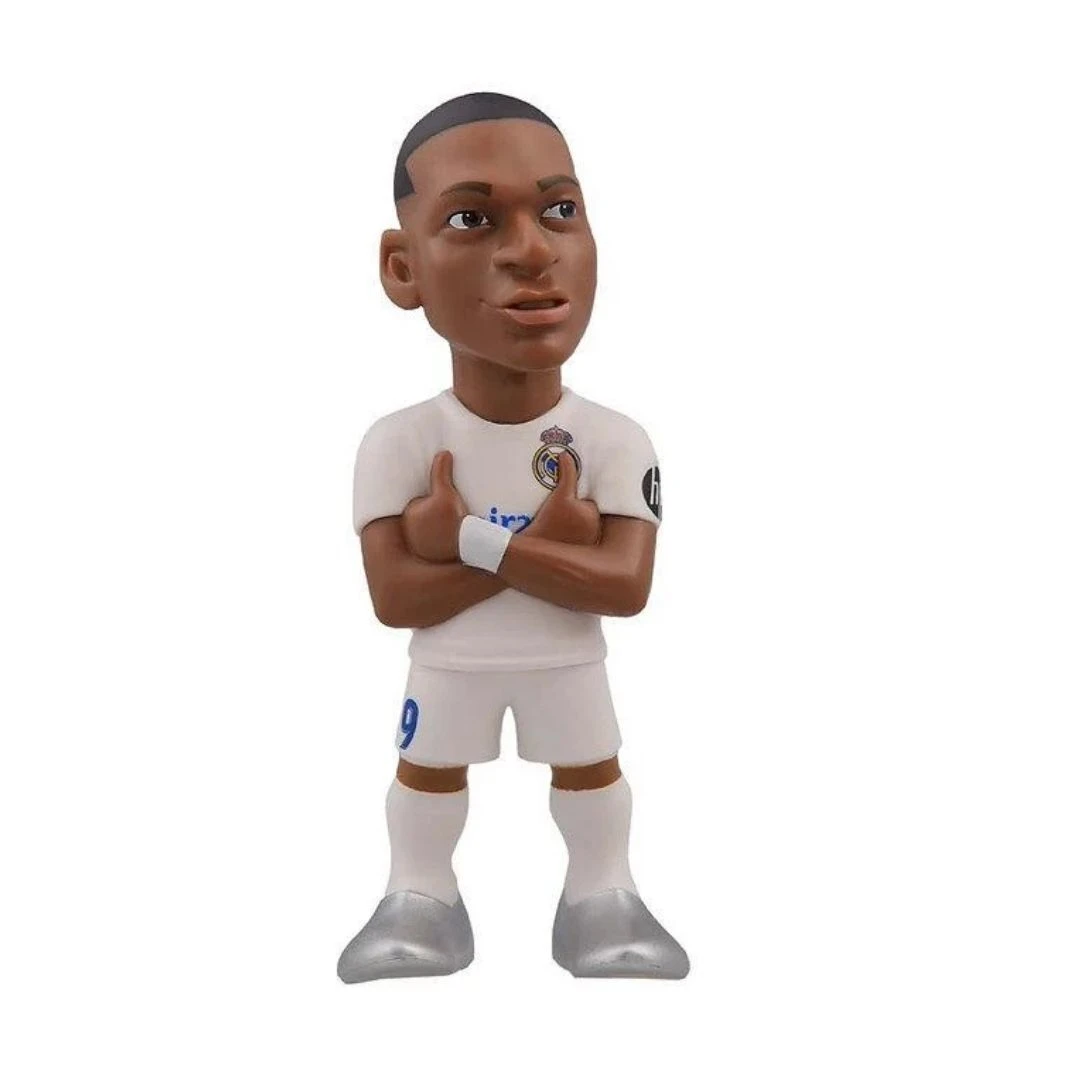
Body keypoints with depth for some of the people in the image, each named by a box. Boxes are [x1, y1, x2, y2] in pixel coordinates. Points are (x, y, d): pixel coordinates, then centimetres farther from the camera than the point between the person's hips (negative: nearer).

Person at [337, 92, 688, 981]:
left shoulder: (616, 442, -20)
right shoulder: (398, 443, -21)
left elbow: (626, 587, -27)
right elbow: (394, 598, -25)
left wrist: (472, 539, -34)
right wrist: (547, 543, -31)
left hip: (572, 664, 0)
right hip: (448, 667, 0)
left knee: (592, 770, 17)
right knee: (427, 772, 17)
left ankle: (603, 897, 40)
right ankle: (421, 899, 40)